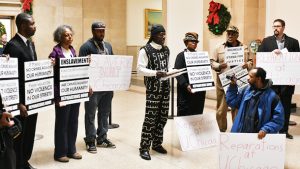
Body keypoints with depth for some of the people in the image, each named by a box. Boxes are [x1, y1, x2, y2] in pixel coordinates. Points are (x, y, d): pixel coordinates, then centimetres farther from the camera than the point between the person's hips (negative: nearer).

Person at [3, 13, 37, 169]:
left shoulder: (30, 43, 11)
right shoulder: (12, 46, -17)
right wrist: (19, 103, -21)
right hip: (21, 100, -8)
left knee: (30, 133, 18)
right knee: (19, 134, 6)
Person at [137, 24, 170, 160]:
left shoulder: (166, 50, 13)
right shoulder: (146, 50, -8)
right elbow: (140, 69, -14)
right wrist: (155, 73, -26)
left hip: (165, 88, 7)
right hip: (153, 89, -7)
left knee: (163, 117, 10)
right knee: (150, 118, -6)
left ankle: (157, 143, 25)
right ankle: (144, 148, 3)